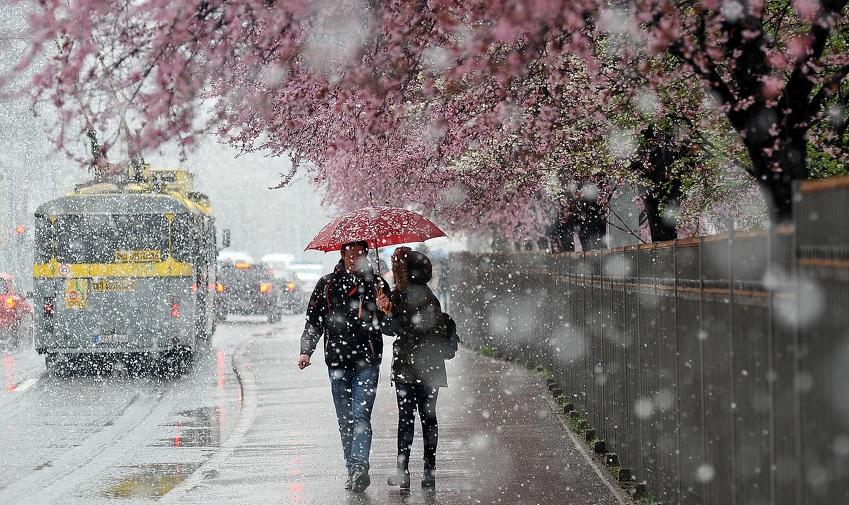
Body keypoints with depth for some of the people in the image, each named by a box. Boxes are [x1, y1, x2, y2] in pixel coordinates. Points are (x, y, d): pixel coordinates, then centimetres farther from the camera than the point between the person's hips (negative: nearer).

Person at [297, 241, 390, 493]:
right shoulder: (326, 285, 10)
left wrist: (385, 311, -12)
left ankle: (359, 467, -24)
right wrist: (306, 351, -1)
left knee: (361, 415, -14)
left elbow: (389, 325, 10)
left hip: (367, 361, -2)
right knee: (345, 419, 5)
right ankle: (353, 471, 11)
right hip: (337, 362, 2)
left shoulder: (376, 284, 8)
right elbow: (314, 320, 12)